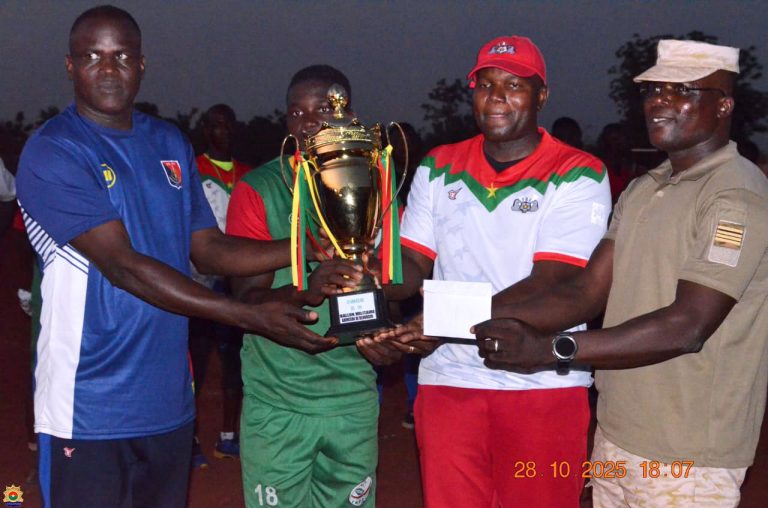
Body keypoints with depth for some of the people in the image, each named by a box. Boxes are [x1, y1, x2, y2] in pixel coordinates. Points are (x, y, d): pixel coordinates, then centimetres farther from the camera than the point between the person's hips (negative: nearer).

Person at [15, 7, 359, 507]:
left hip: (170, 404, 6)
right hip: (89, 410, -6)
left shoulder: (170, 144, 10)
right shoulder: (52, 153, -11)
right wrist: (254, 317, -24)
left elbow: (209, 247, 11)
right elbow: (123, 266, -20)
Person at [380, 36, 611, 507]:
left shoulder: (578, 175, -5)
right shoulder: (439, 168, 10)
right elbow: (414, 262, 9)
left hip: (543, 384, -3)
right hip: (448, 380, 3)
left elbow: (548, 283, -15)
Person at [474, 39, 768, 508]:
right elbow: (587, 292, 4)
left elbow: (688, 326, -23)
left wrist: (552, 349, -28)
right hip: (616, 435, 7)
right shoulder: (643, 190, 12)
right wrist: (481, 319, -10)